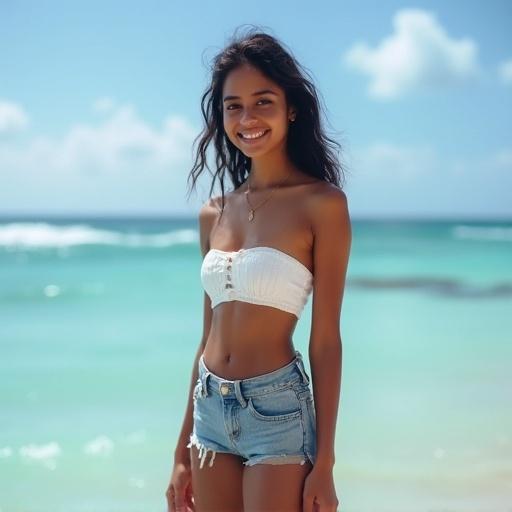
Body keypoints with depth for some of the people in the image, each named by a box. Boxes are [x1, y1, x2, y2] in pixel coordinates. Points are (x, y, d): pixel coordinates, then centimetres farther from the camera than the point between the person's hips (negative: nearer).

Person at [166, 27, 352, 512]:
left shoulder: (322, 204, -7)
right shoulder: (214, 214, 8)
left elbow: (325, 341, -8)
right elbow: (208, 337, 13)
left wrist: (324, 463, -10)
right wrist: (182, 453, 14)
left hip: (277, 407, -5)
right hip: (210, 409, 5)